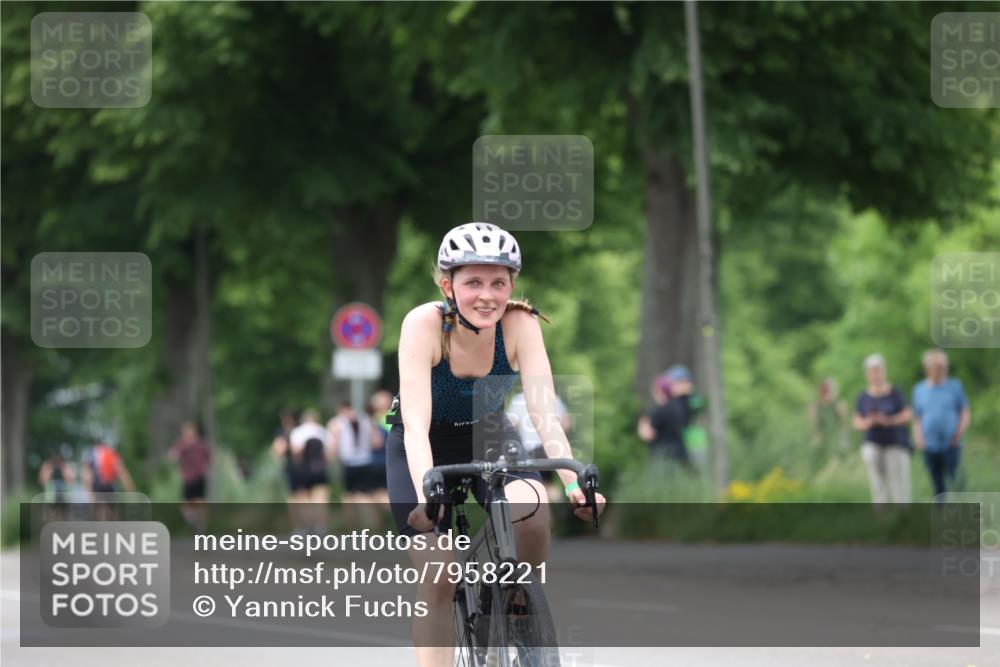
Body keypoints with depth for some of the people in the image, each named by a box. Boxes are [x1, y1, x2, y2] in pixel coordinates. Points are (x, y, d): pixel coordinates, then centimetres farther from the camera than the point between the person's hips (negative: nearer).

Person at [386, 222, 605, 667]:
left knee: (532, 512, -29)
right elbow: (416, 424, -37)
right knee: (438, 582, -11)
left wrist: (574, 483, -46)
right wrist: (426, 495, -53)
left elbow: (544, 412, -31)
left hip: (489, 437, 1)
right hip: (425, 447, -1)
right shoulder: (424, 324, -30)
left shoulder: (519, 325, -24)